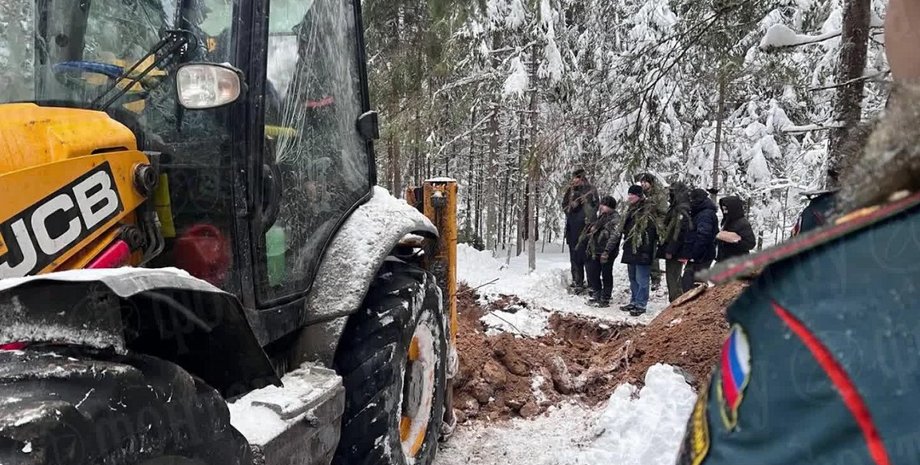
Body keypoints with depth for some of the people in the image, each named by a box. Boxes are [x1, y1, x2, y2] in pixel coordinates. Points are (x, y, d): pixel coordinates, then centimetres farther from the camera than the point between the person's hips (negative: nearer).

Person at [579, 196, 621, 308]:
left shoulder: (615, 218, -11)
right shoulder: (601, 217, 15)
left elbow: (614, 236, -19)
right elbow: (592, 231, 26)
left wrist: (606, 251, -25)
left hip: (606, 253, -8)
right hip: (595, 251, 8)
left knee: (606, 275, 2)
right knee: (592, 273, 13)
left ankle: (605, 299, 11)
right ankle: (596, 295, 27)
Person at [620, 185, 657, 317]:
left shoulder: (648, 211, -12)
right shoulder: (631, 210, 17)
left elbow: (650, 233, -17)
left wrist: (646, 251, -20)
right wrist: (626, 246, 21)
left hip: (641, 250, -9)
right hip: (631, 250, 9)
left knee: (641, 279, -5)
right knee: (633, 278, 15)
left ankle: (641, 305, 0)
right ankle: (634, 302, 24)